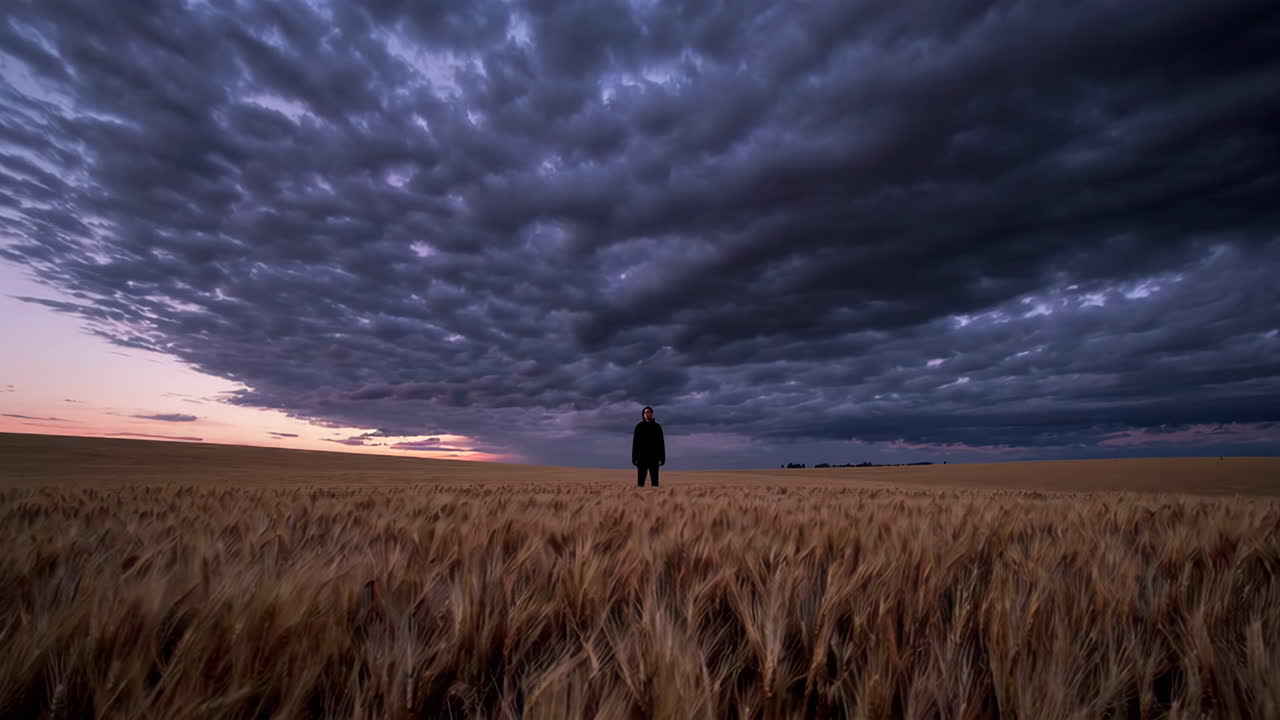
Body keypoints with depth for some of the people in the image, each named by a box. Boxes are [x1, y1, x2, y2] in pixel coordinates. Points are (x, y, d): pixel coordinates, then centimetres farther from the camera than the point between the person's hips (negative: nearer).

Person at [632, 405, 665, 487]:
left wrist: (662, 458, 2)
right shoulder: (639, 426, 5)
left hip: (654, 458, 1)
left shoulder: (657, 427, 8)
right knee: (640, 480, -2)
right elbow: (635, 443, 2)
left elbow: (661, 443, 8)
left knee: (655, 480, 1)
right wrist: (634, 457, -4)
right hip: (642, 457, -1)